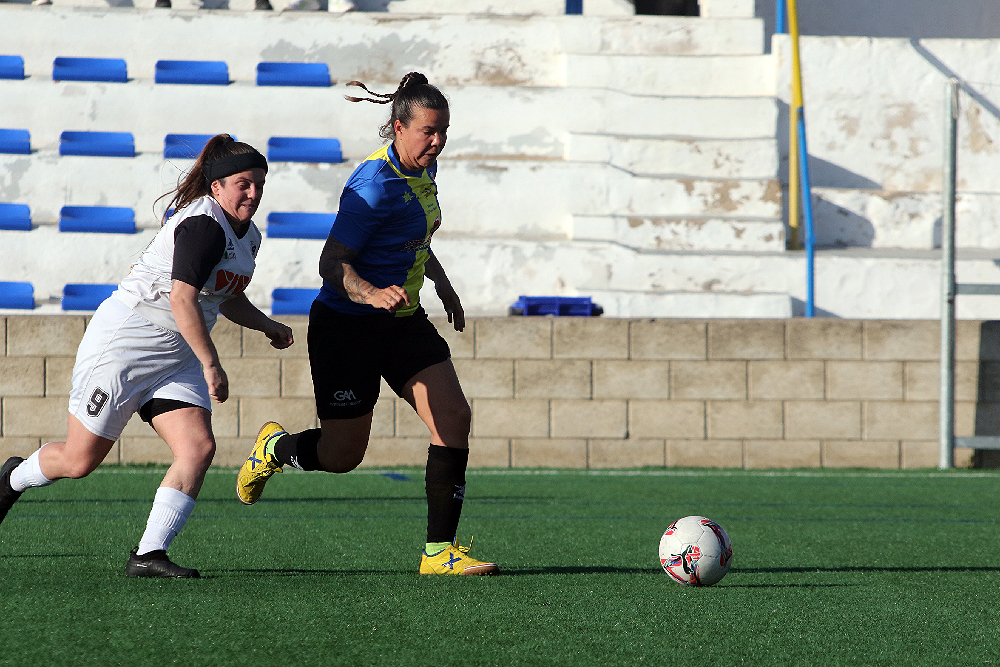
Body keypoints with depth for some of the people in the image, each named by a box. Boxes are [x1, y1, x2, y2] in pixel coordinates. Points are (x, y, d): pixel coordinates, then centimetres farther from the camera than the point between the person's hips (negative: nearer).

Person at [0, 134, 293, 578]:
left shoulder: (248, 236, 11)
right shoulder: (203, 225, -20)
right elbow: (183, 299, -27)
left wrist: (266, 325, 13)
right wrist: (211, 364, -27)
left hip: (177, 356, 9)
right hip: (123, 340, -9)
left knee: (199, 448, -13)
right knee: (79, 461, 1)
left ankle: (147, 555, -14)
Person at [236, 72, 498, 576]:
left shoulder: (422, 167, 5)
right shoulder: (375, 185, -24)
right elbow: (332, 263, -24)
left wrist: (441, 284, 26)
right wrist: (371, 293, -41)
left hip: (403, 321, 8)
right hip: (347, 326, -8)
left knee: (454, 418, -9)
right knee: (342, 454, 2)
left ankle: (439, 550, -5)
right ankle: (275, 448, 37)